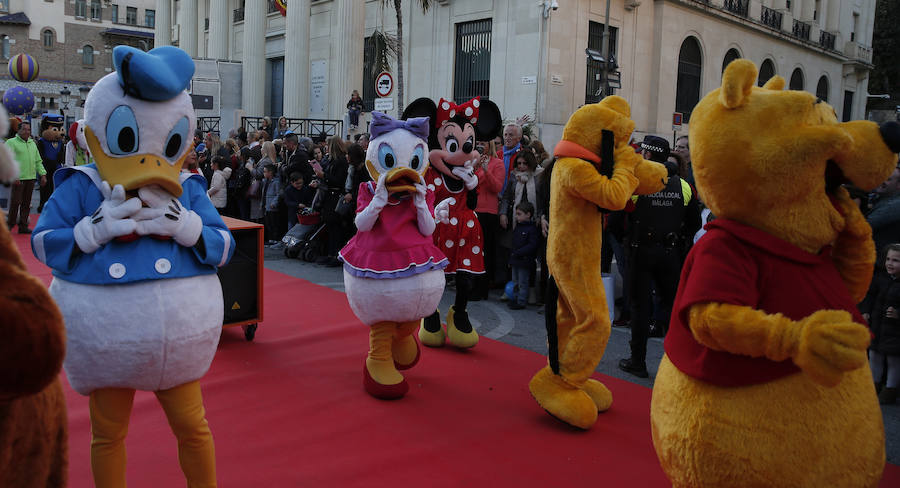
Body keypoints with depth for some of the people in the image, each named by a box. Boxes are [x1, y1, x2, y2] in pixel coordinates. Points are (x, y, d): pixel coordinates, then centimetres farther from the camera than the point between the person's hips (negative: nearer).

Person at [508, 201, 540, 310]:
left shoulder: (532, 229, -15)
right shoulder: (518, 227, 12)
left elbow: (532, 246, -21)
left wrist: (517, 253, -23)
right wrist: (510, 259, 16)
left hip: (525, 261, -9)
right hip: (515, 260, 9)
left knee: (523, 282, 1)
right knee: (515, 281, 18)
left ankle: (521, 301, 8)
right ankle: (514, 299, 28)